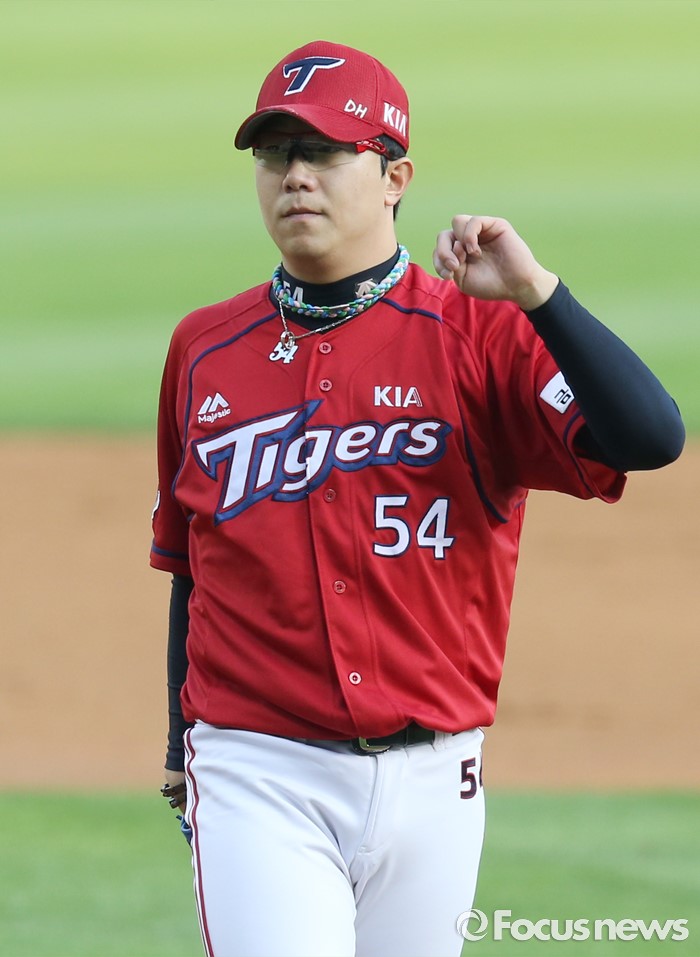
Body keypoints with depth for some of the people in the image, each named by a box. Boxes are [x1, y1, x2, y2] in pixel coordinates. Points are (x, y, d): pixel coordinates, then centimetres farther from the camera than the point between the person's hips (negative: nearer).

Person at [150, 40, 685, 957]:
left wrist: (535, 293, -26)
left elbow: (652, 437, -18)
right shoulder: (205, 349, 7)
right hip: (258, 778, 0)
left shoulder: (477, 332, -2)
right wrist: (184, 743, 23)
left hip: (428, 778, 0)